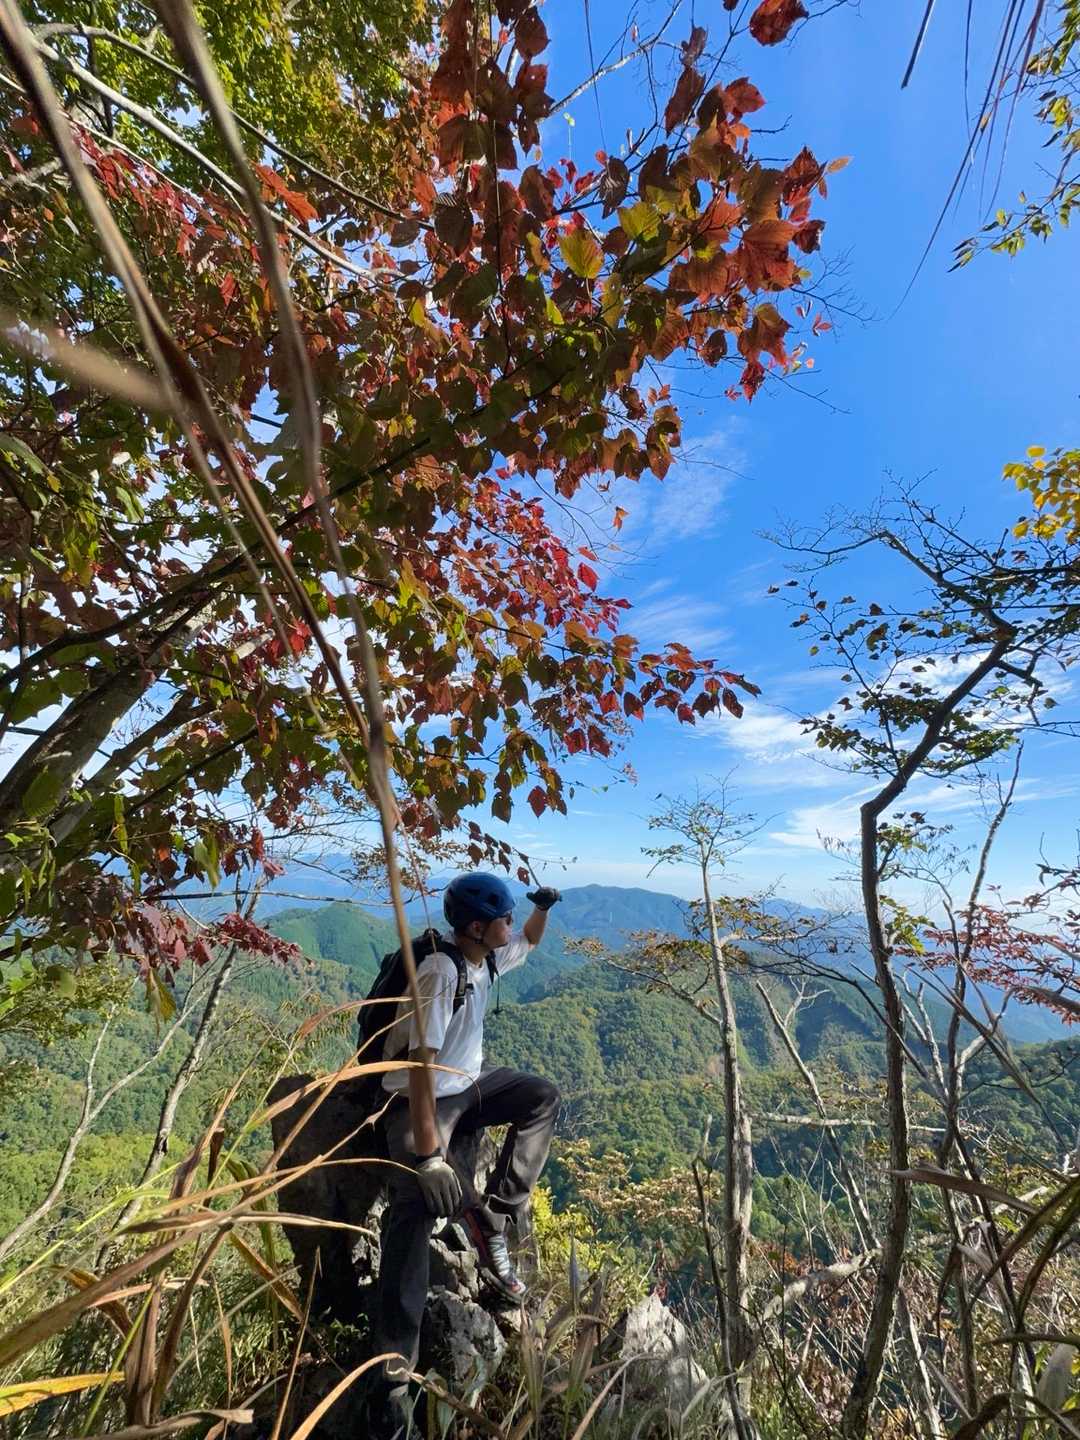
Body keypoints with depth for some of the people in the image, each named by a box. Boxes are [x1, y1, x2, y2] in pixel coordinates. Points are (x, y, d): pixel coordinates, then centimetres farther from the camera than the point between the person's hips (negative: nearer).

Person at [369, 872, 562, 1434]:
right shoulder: (441, 970, -28)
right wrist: (430, 1155, -31)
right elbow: (422, 1064, -30)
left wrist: (543, 907, -4)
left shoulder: (487, 959, -4)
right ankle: (394, 1376, -1)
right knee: (415, 1214, -13)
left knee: (543, 1097, -3)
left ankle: (492, 1222, 1)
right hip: (418, 1098, -7)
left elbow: (527, 944, 17)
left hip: (468, 1085, 7)